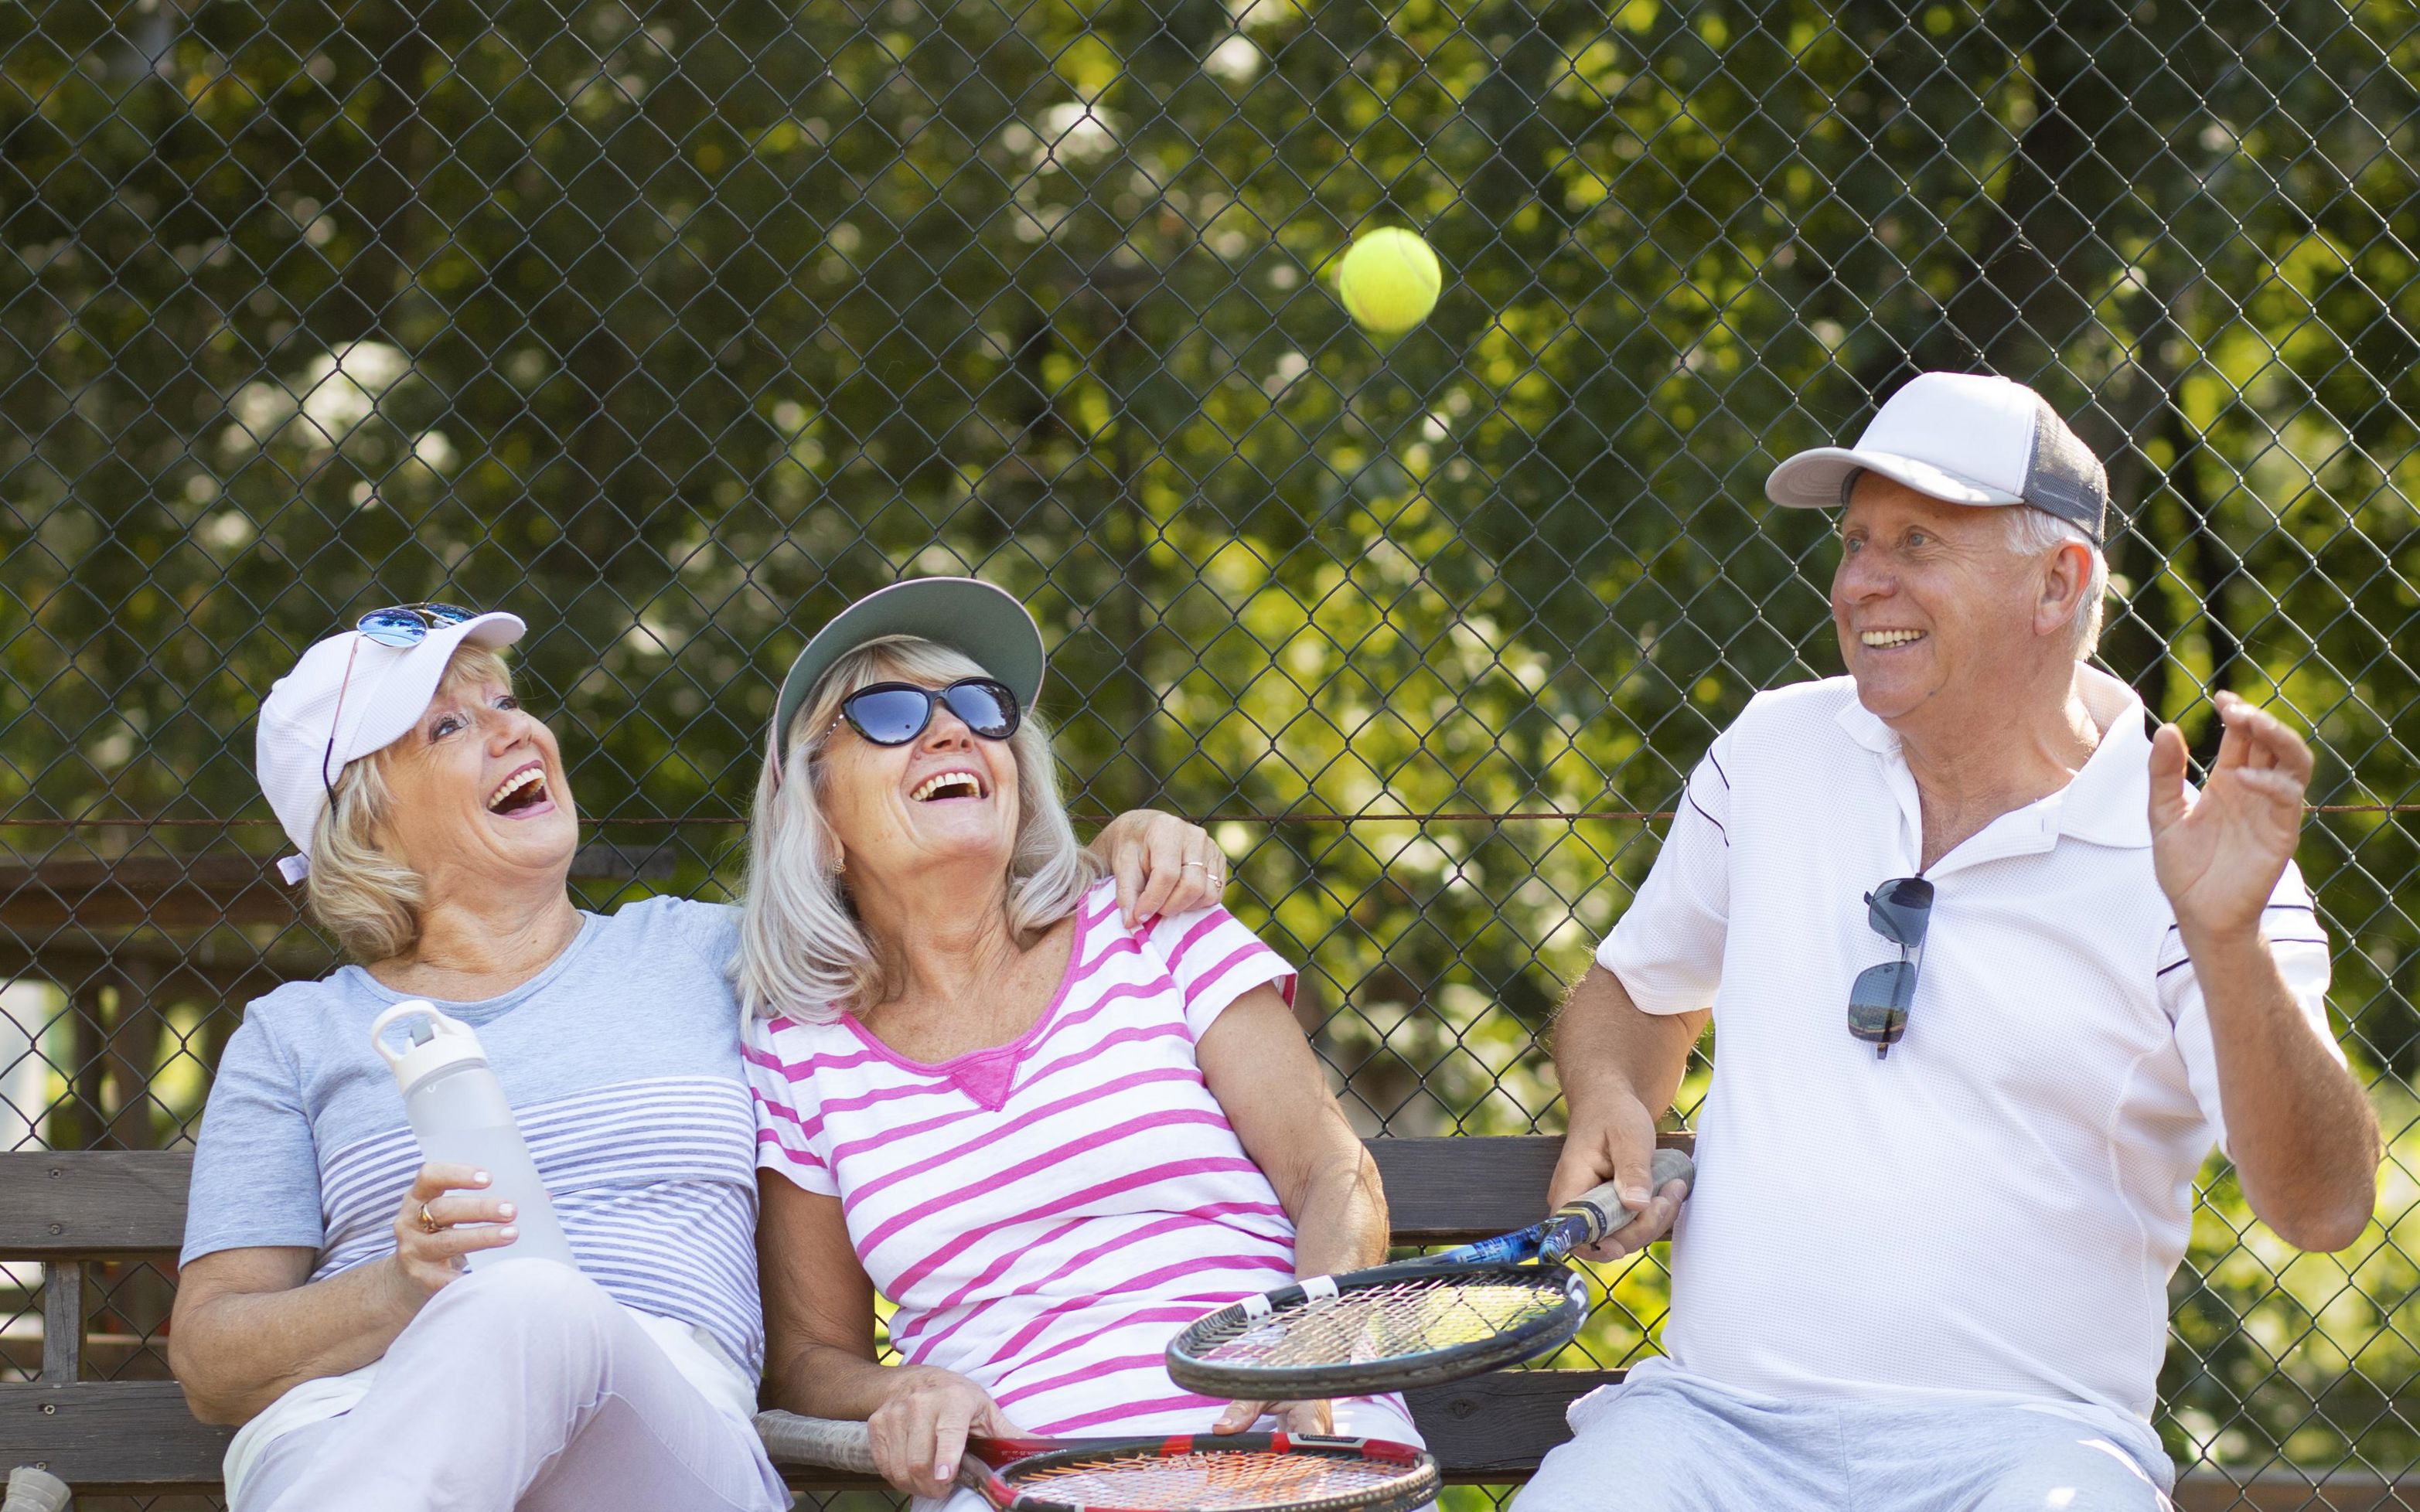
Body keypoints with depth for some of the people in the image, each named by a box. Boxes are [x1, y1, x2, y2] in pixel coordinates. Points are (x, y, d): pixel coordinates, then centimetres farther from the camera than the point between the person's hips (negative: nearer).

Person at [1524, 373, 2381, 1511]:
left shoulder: (2187, 854, -1)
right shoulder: (1775, 750, 12)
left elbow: (2322, 1208, -11)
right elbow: (1634, 992, 28)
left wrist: (2227, 941, -25)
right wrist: (1610, 1102, 6)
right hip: (1714, 1417, 3)